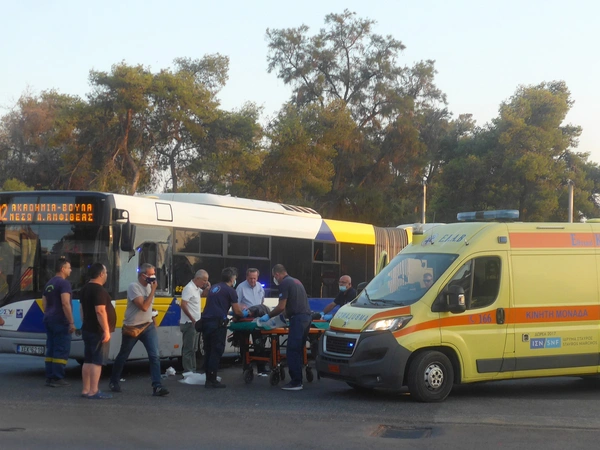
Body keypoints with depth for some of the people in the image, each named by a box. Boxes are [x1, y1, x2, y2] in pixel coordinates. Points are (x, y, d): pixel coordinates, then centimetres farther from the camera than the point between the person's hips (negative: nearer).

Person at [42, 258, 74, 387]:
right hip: (60, 321, -9)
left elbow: (44, 303, 21)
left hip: (49, 320, 9)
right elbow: (65, 304, -21)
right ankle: (57, 379, -8)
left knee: (51, 349, 10)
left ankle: (49, 377, 11)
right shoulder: (64, 283, -13)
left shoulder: (49, 284, 16)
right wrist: (71, 322, -19)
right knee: (62, 350, -6)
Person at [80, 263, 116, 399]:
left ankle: (85, 390, 15)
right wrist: (106, 330, -22)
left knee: (88, 360, 12)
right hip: (98, 331, -9)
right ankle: (93, 391, -8)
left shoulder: (85, 289, 14)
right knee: (97, 361, -7)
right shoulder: (99, 290, -18)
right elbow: (100, 311, -24)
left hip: (87, 330, 10)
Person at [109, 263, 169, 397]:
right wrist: (153, 290, -21)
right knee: (123, 357, 12)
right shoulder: (134, 287, -17)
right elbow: (144, 306, -26)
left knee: (154, 356, -10)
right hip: (131, 328, -5)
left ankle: (157, 386, -15)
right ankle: (114, 382, 31)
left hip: (148, 326, 5)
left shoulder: (149, 286, 7)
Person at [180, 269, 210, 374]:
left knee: (193, 349, 15)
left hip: (195, 323, 10)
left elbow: (204, 294, 30)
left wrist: (208, 288, 7)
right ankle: (188, 372, -6)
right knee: (188, 349, -8)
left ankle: (192, 370, 21)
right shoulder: (189, 288, -17)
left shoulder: (197, 288, 10)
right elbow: (183, 305, -23)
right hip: (189, 323, -10)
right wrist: (192, 319, -21)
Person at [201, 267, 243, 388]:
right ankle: (212, 380, -4)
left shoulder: (214, 288, 20)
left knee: (208, 351, 11)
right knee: (216, 351, -3)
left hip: (205, 322, 7)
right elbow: (237, 312, -1)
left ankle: (208, 379, 14)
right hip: (217, 323, -7)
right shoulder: (230, 291, -2)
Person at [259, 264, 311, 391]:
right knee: (298, 350, 13)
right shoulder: (296, 281, 22)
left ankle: (296, 382, -9)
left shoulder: (284, 283, -6)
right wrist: (284, 316, 41)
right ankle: (298, 379, 14)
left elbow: (281, 307, -10)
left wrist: (268, 316, 3)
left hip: (297, 319, -9)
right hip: (306, 317, 9)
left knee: (293, 351, -7)